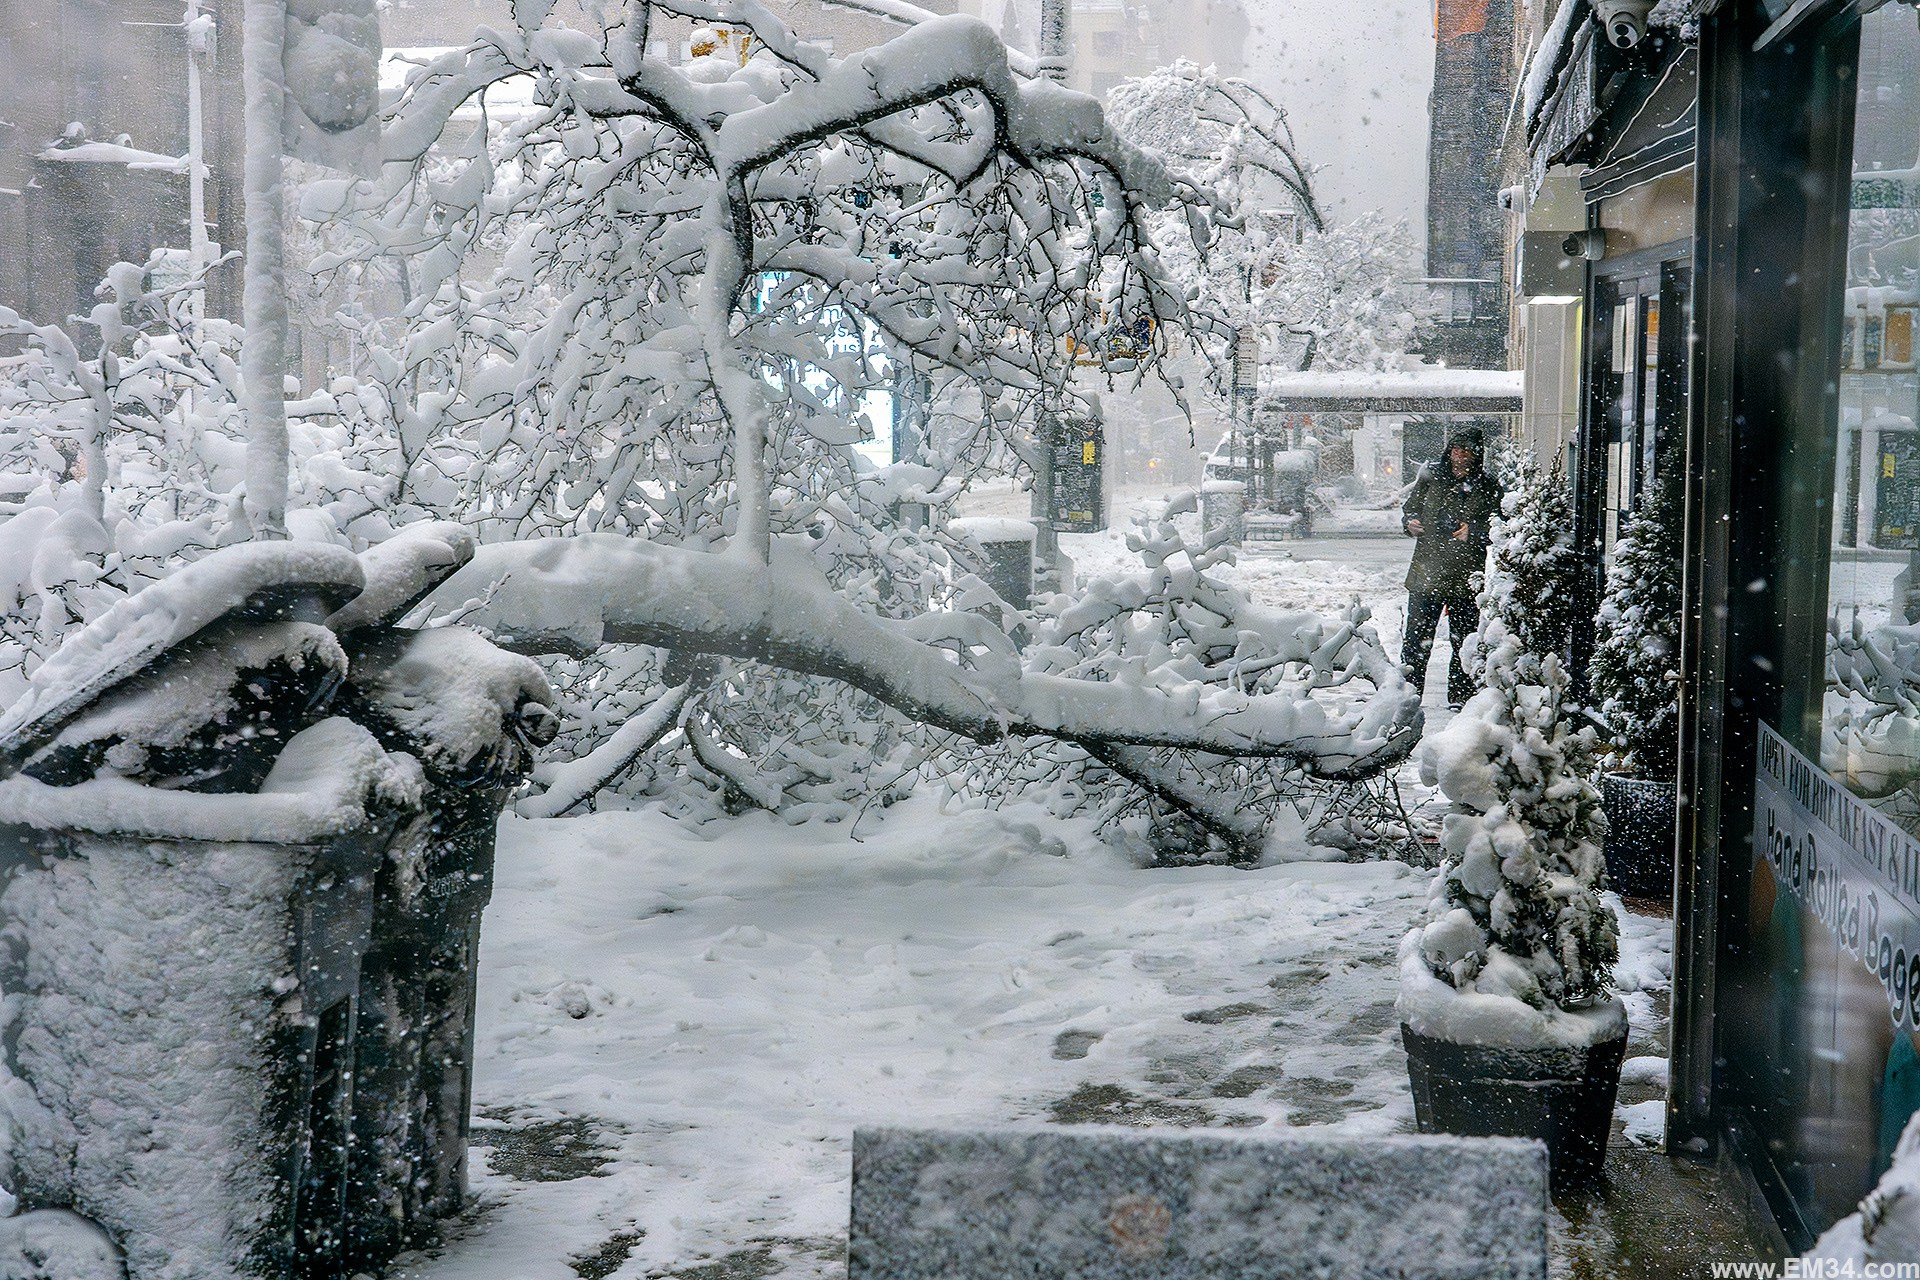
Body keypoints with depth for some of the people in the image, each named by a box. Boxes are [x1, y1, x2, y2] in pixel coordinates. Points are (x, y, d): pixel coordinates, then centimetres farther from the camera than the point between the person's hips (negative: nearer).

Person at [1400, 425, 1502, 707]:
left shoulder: (1488, 487, 4)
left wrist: (1473, 531, -16)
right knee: (1417, 637, -2)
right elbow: (1409, 509, 16)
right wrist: (1410, 523, -6)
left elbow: (1496, 528, 3)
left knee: (1464, 640, 7)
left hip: (1466, 577, 0)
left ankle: (1460, 695, 17)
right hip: (1426, 573, 0)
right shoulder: (1431, 477, 8)